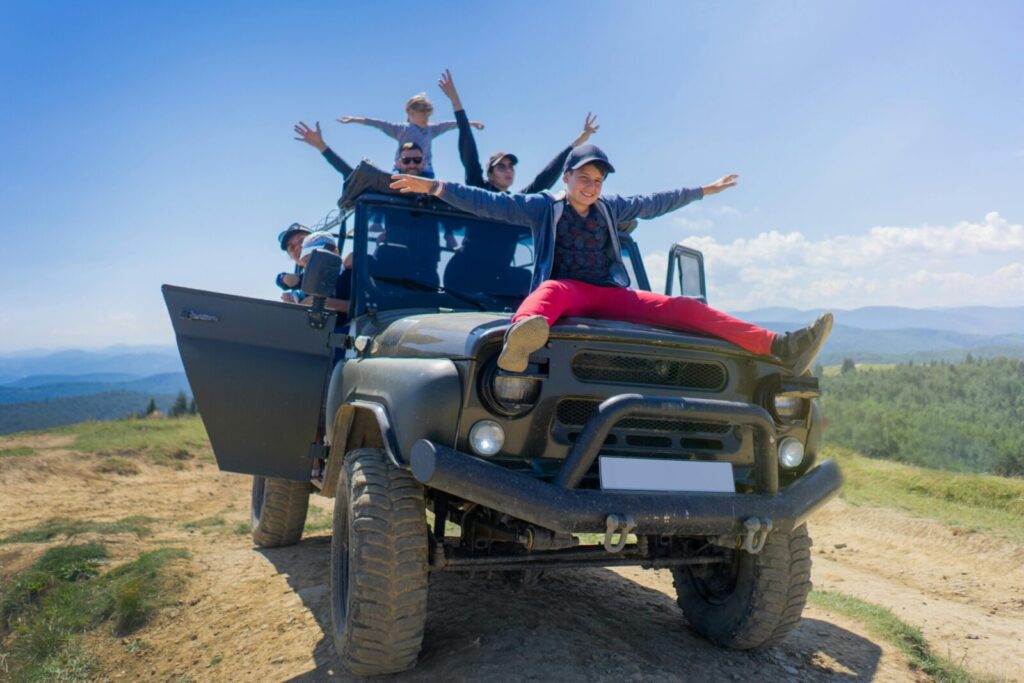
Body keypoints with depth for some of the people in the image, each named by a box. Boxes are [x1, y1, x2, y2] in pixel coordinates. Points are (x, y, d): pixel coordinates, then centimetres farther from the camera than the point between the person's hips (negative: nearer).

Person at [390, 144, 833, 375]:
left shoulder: (611, 209, 21)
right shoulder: (542, 207, 10)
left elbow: (655, 203, 32)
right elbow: (490, 203, 2)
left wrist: (705, 191, 38)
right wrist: (434, 187, -6)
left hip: (611, 295, 4)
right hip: (564, 291, -4)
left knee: (684, 308, -14)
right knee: (549, 291, -42)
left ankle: (780, 348, -23)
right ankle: (521, 335, -78)